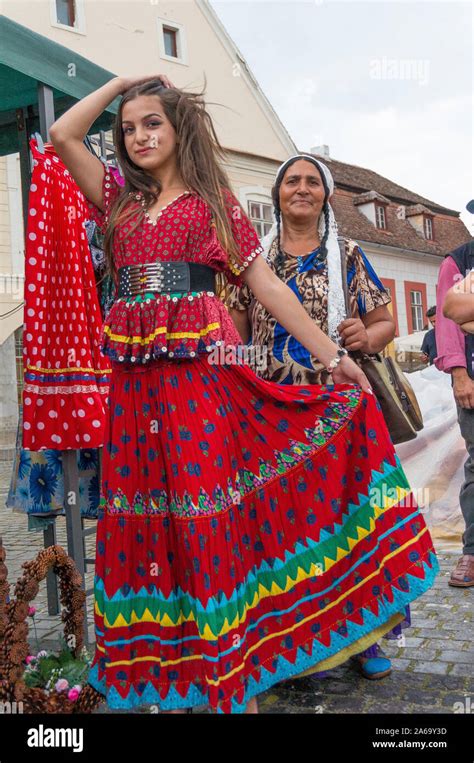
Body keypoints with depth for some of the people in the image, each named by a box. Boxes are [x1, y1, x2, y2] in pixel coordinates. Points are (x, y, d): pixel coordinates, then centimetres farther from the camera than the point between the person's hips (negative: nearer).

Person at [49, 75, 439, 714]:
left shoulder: (214, 199, 10)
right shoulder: (121, 201, 19)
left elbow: (265, 284, 4)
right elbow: (63, 136, 12)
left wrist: (334, 355, -1)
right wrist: (121, 81, 21)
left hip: (203, 372, -4)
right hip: (135, 377, 4)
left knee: (210, 514, -6)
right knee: (149, 515, 4)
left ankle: (238, 682, 5)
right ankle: (169, 681, 16)